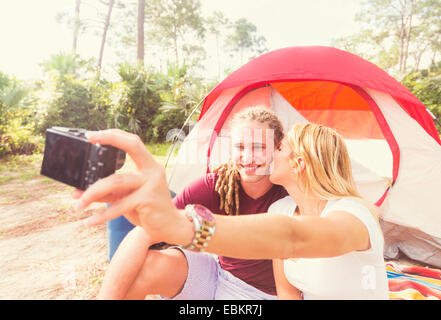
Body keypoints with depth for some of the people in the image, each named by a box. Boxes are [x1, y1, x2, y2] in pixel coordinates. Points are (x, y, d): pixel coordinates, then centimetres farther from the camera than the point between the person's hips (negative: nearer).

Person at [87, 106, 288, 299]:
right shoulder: (214, 185, -16)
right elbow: (143, 234, -23)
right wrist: (108, 296, -30)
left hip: (264, 294, -1)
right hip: (219, 277, 1)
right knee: (141, 266, -24)